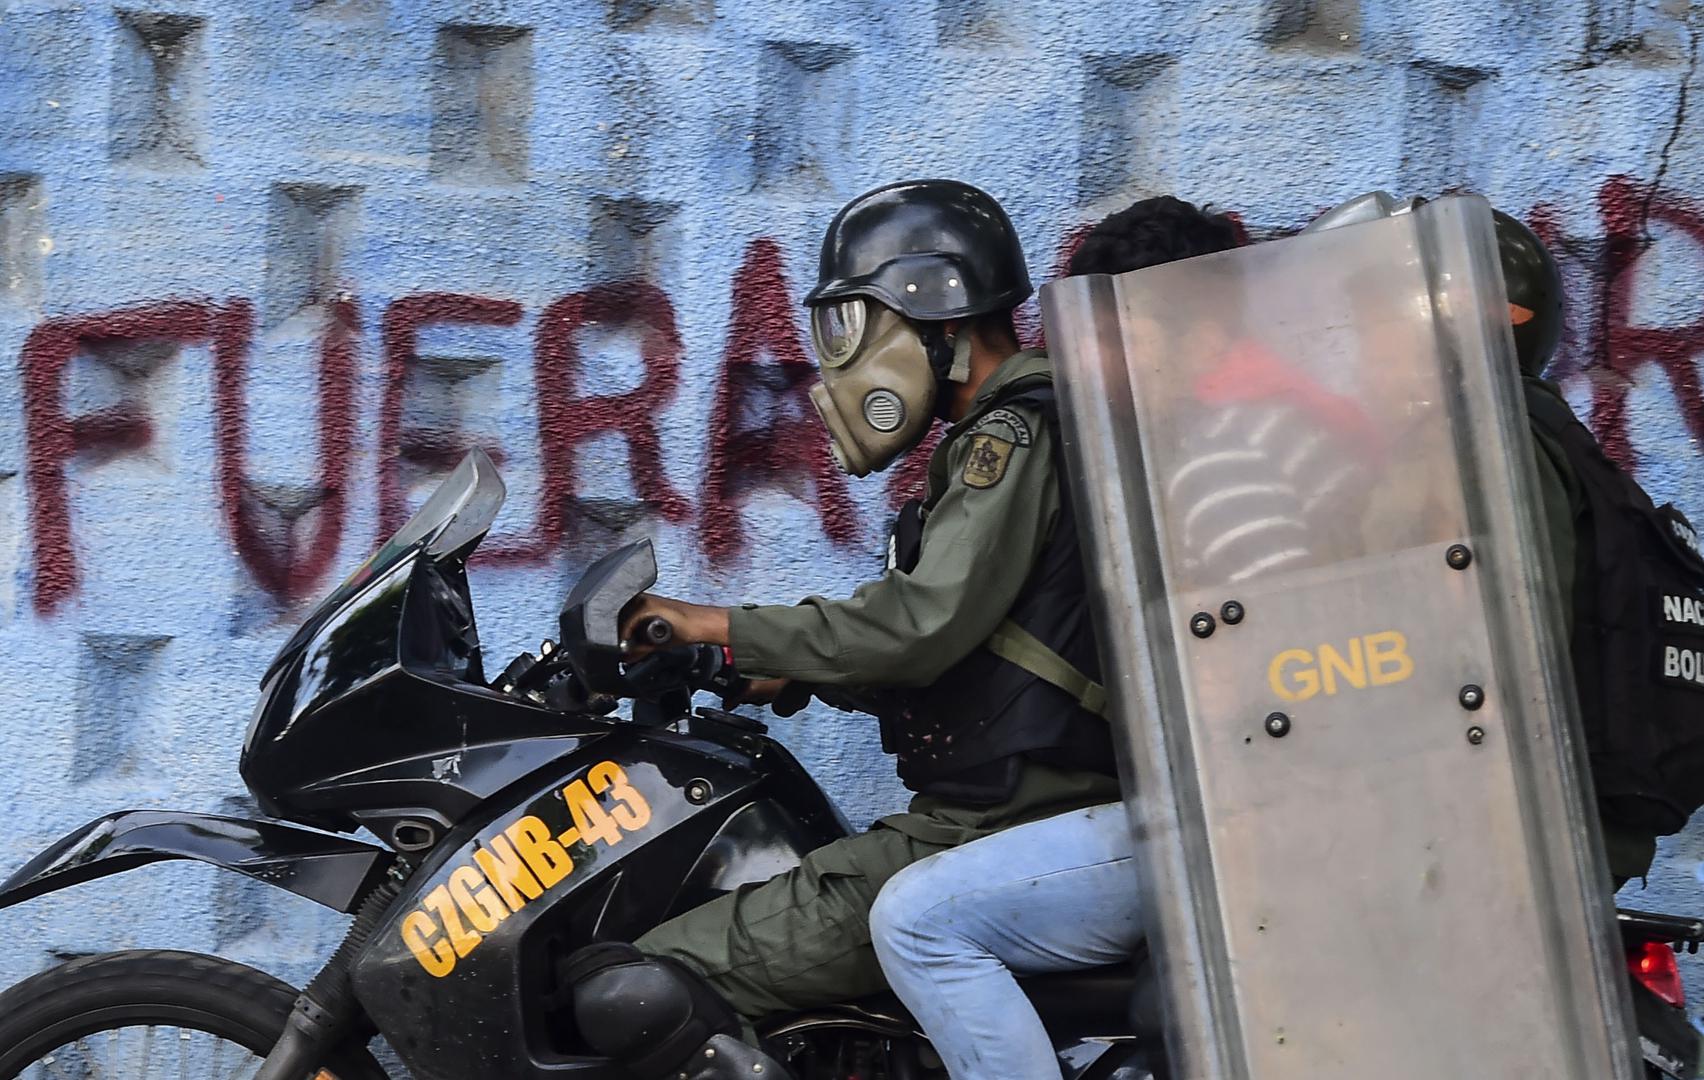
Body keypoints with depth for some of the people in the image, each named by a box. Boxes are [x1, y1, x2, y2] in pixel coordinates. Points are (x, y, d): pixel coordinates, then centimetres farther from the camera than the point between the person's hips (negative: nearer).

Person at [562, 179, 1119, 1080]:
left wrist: (724, 627, -12)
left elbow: (923, 624, -21)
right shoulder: (998, 436, 22)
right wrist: (802, 673, 16)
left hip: (991, 833, -11)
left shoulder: (1014, 434, -10)